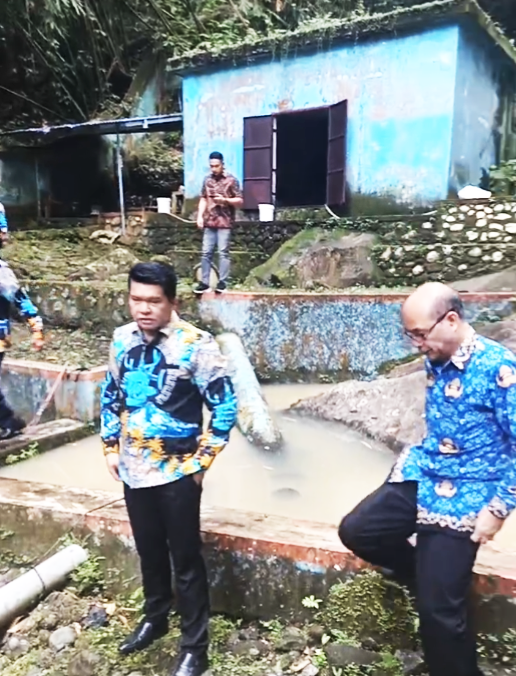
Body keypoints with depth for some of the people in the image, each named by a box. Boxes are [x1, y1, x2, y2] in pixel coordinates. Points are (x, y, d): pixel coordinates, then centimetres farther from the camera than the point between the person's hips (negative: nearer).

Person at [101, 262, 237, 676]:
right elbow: (111, 397, 12)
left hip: (177, 472, -5)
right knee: (149, 551, 22)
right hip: (134, 469, 5)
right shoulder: (122, 340, -1)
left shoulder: (197, 346, -18)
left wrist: (201, 460, -12)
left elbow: (225, 407, -13)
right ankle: (155, 618, 46)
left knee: (185, 559, 9)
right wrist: (111, 448, 8)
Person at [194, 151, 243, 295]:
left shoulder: (231, 180, -2)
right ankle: (204, 282, 9)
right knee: (206, 252, 3)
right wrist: (200, 216, 4)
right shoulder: (207, 180, 11)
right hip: (209, 222, 4)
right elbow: (203, 199, 15)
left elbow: (240, 201, -2)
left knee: (223, 252, -4)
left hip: (225, 222, -4)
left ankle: (222, 282, 3)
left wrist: (225, 200, -16)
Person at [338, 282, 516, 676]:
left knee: (439, 607, -2)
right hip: (421, 476, 7)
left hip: (465, 494, -7)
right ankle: (432, 575, 26)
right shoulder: (436, 362, 2)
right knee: (356, 531, 6)